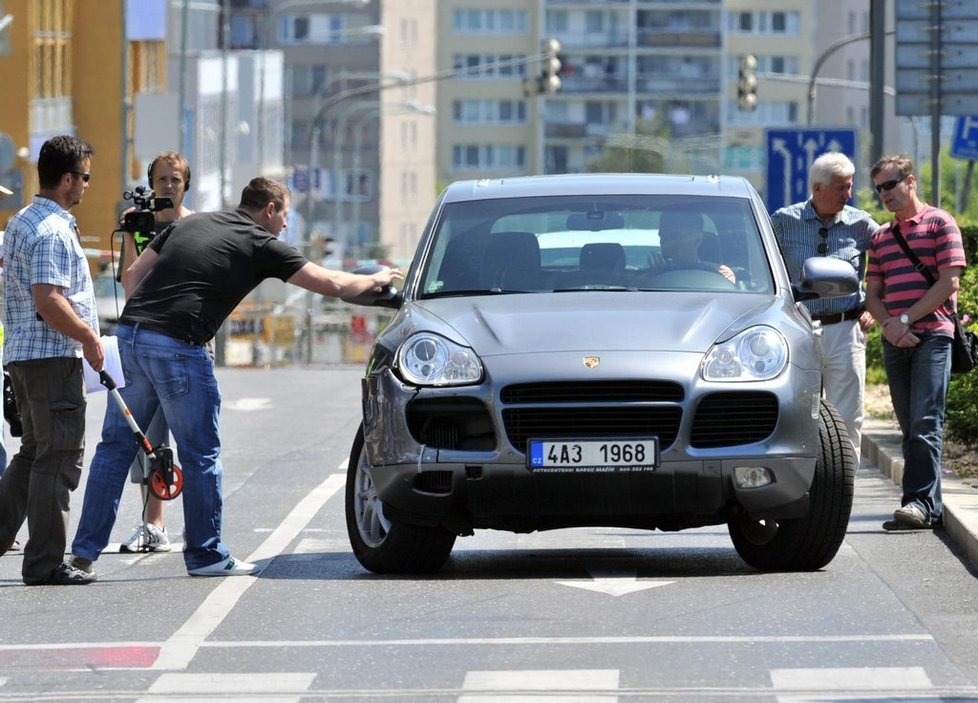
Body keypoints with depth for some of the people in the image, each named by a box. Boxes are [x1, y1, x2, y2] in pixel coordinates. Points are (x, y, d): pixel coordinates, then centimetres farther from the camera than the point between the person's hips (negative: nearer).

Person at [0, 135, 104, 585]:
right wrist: (89, 337, -13)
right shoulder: (53, 231, -16)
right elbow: (49, 300, -24)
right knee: (59, 459, -4)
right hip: (53, 356, -10)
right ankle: (45, 562, -3)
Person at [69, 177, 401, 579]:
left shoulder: (189, 224, 21)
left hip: (130, 333, 6)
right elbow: (331, 284, 7)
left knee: (116, 445, 11)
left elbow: (136, 272, 18)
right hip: (177, 346, -6)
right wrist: (376, 280, 25)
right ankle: (206, 555, 13)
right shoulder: (261, 245, 5)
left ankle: (85, 549, 11)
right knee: (200, 455, 6)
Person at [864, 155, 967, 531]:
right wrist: (888, 325, -5)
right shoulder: (880, 237, 19)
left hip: (932, 334, -6)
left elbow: (949, 282, -6)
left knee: (926, 424, -14)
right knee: (909, 428, 5)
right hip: (895, 341, 6)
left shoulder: (939, 223, 2)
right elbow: (873, 293, 16)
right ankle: (930, 508, 8)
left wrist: (906, 319, -11)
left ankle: (921, 501, -20)